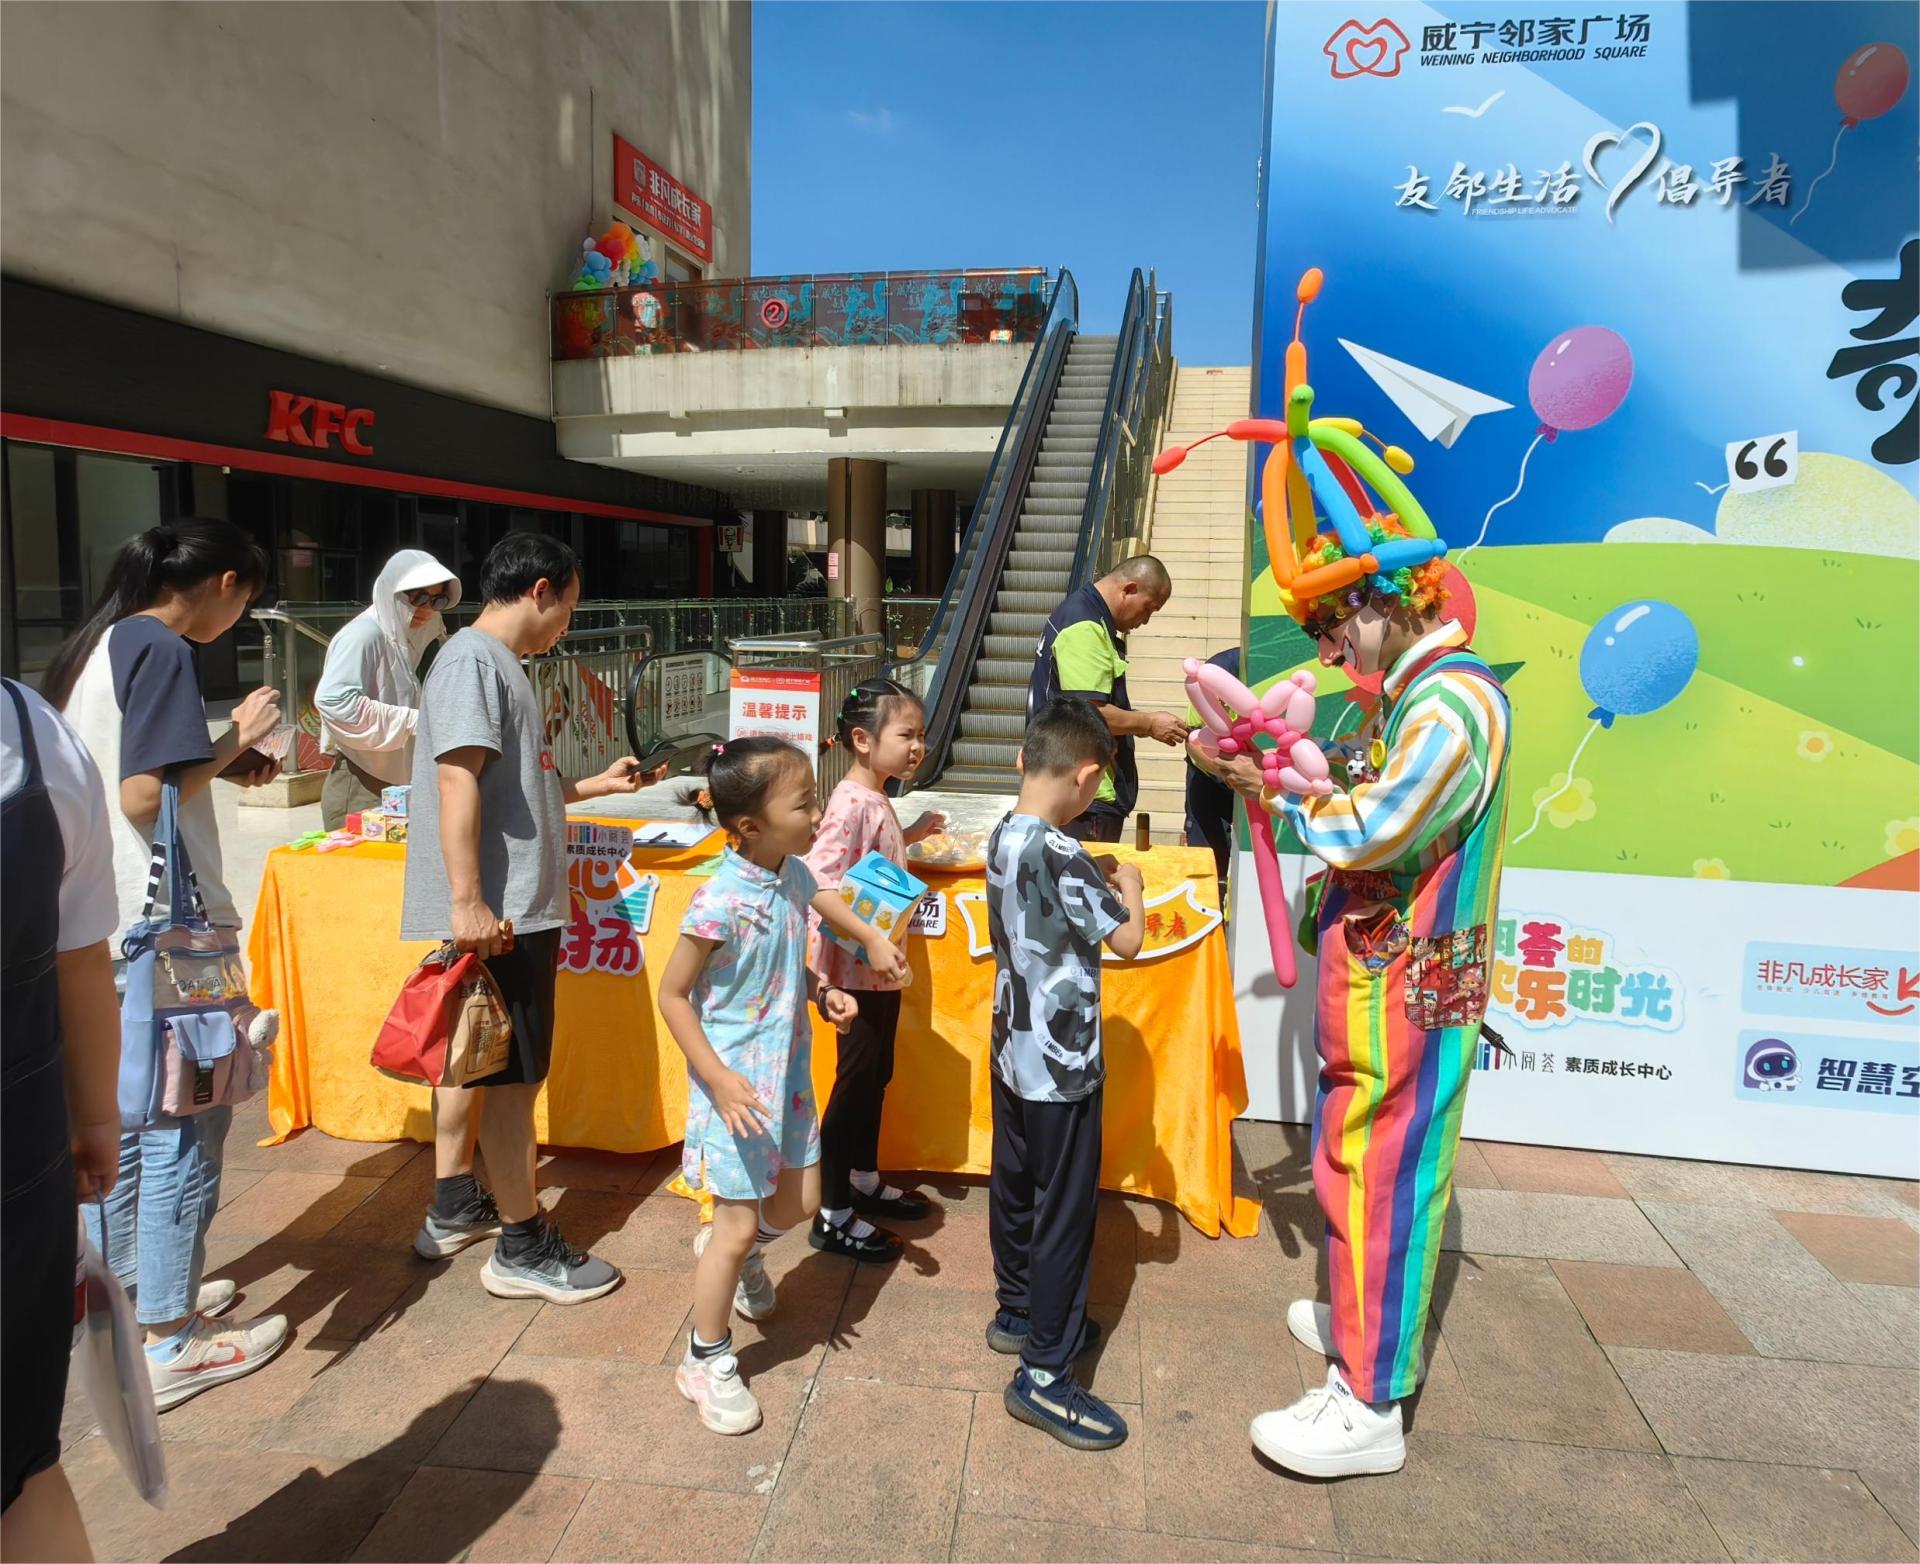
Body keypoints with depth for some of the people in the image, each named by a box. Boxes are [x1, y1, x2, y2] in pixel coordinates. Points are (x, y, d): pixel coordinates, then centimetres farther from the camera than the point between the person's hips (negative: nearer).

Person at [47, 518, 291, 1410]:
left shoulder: (90, 649, 13)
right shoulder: (163, 651, -15)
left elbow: (108, 782, 16)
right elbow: (145, 798, -21)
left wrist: (223, 765, 13)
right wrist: (234, 742, -10)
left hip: (98, 927, 10)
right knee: (182, 1132, 1)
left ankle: (129, 1299, 33)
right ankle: (170, 1344, 11)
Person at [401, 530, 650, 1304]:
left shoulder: (498, 664, 17)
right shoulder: (472, 659, -12)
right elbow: (458, 779, -21)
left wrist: (598, 785, 31)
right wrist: (468, 901, -25)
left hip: (514, 905, 10)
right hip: (499, 910, -10)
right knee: (514, 1072, -2)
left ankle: (453, 1208, 34)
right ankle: (523, 1247, 10)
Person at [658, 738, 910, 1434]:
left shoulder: (794, 875, -4)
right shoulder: (721, 902, -26)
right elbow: (672, 994, -17)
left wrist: (822, 991, -1)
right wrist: (719, 1079, -21)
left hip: (788, 1069, 7)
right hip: (737, 1082, -7)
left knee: (800, 1203, 18)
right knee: (740, 1224, 4)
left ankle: (735, 1253, 51)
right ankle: (706, 1361, 26)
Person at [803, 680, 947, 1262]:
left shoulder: (877, 800, 8)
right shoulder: (852, 803, -22)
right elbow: (818, 882, -29)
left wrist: (912, 833, 16)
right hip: (855, 968, -9)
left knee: (876, 1075, 20)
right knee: (855, 1080, 1)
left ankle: (864, 1181, 38)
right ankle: (833, 1216, 15)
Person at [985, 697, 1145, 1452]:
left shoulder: (1001, 840, 2)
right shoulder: (1061, 854, -24)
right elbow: (1128, 940, -21)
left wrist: (1094, 885, 9)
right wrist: (1128, 886, -4)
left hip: (1012, 1053, 9)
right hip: (1062, 1068, -9)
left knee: (1015, 1186, 21)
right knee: (1065, 1212, 2)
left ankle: (1018, 1312, 40)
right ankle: (1043, 1374, 12)